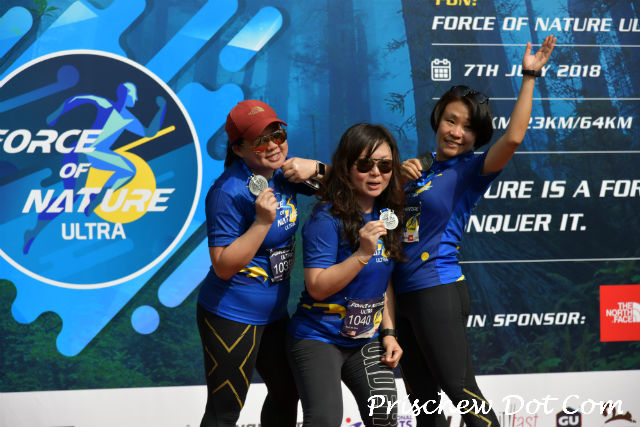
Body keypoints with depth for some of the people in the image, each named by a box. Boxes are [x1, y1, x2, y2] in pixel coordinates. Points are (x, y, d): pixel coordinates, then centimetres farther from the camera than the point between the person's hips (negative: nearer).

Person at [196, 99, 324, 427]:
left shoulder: (282, 173, 1)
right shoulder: (229, 191, -22)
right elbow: (223, 267, -24)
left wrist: (314, 168, -9)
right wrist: (263, 222, -32)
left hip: (273, 312, 9)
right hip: (231, 316, -9)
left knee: (287, 392, 24)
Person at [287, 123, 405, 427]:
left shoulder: (386, 215, 4)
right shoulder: (327, 219, -18)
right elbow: (317, 287, -22)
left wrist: (388, 333, 8)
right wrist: (363, 253, -30)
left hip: (366, 340, 7)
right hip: (318, 338, -6)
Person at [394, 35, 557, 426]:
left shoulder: (470, 171, -6)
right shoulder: (420, 167, 13)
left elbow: (513, 138, -23)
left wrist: (529, 78, -19)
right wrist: (400, 176, -2)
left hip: (439, 290, -7)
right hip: (403, 292, 7)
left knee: (460, 390, -8)